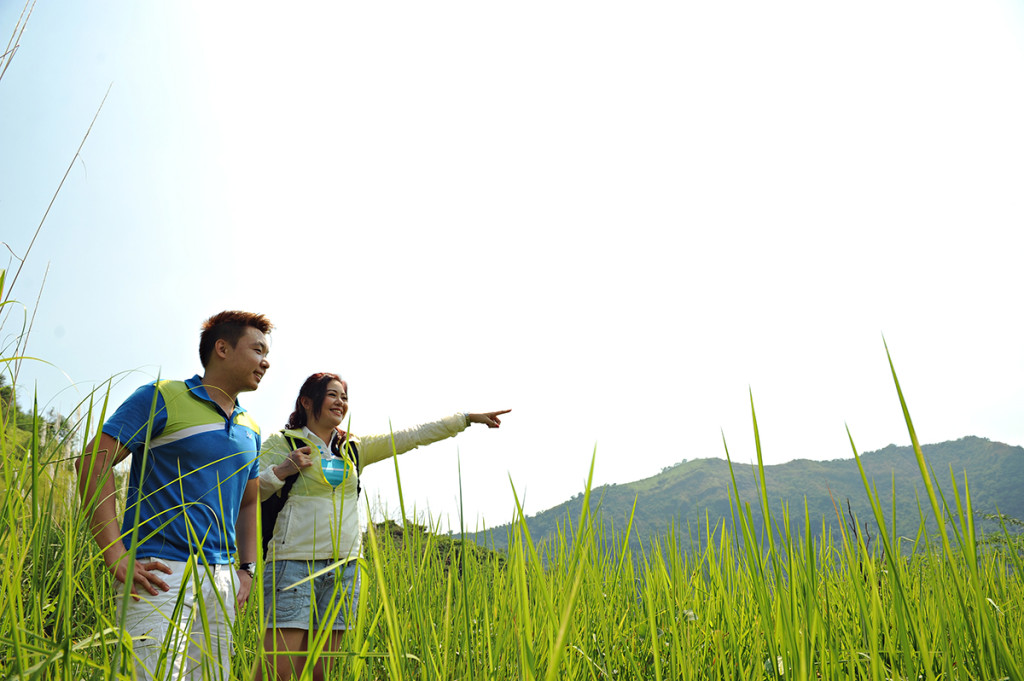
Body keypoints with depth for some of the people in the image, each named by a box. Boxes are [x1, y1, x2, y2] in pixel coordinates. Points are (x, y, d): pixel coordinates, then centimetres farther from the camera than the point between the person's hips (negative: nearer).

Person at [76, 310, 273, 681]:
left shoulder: (249, 429, 17)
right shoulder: (162, 398, -3)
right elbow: (93, 461, -9)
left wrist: (247, 568, 16)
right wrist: (116, 557, -16)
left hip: (221, 579, 7)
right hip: (160, 572, -7)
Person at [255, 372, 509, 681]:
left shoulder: (354, 448, 16)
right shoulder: (281, 443, 3)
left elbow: (413, 435, 14)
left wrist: (468, 418, 12)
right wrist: (282, 471, -18)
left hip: (344, 567, 5)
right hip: (294, 563, -5)